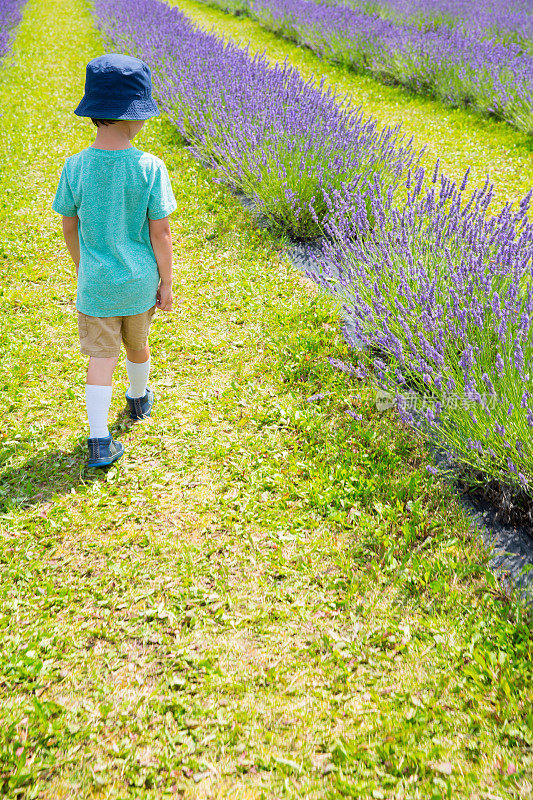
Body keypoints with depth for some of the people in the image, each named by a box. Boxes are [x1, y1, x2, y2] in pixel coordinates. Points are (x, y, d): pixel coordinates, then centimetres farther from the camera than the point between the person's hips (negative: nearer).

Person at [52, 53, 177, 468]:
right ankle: (139, 400, 49)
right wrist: (167, 283, -2)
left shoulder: (75, 167, -13)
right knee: (137, 343, 24)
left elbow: (70, 227, -1)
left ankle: (99, 442, 4)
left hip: (95, 283, 0)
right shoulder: (150, 168, -18)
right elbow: (161, 234, -14)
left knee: (101, 358, 8)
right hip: (139, 282, 0)